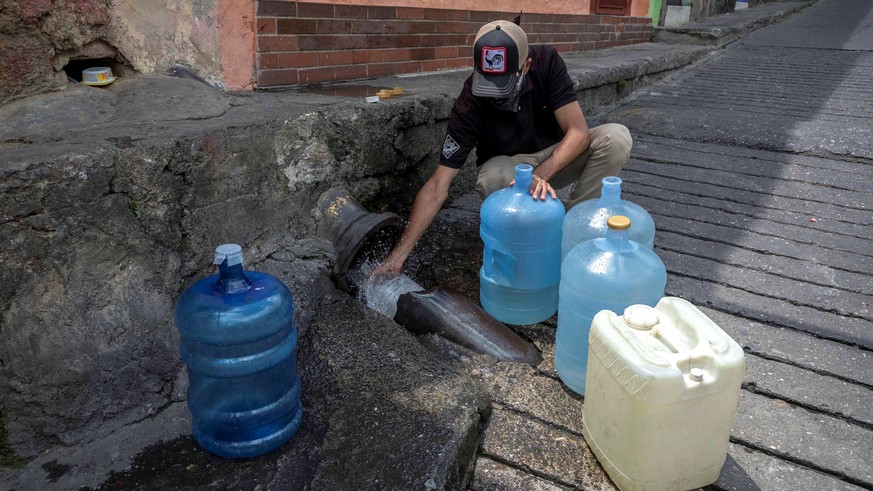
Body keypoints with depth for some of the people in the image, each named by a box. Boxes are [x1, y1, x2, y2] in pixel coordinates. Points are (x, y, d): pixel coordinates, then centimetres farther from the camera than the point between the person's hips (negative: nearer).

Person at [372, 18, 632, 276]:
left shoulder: (546, 61, -23)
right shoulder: (470, 102, -28)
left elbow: (579, 132, -25)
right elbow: (438, 186, -29)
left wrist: (540, 175, -44)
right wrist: (398, 255, -34)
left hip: (559, 158, 2)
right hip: (508, 165, -2)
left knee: (616, 138, -26)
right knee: (493, 178, -38)